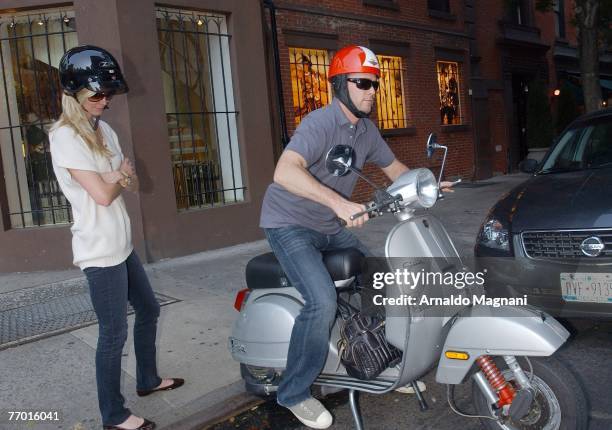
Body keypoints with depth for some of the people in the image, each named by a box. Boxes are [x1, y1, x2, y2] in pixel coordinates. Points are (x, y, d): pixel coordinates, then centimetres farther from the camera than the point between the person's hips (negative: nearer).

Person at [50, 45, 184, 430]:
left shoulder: (103, 129, 10)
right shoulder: (66, 137, -16)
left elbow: (132, 184, 10)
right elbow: (103, 194, -22)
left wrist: (122, 174, -12)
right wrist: (119, 177, -2)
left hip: (122, 244, 9)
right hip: (100, 252, -9)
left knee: (149, 310, 20)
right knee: (115, 333, 1)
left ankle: (148, 380, 40)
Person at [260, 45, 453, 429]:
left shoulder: (367, 130, 5)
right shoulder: (320, 123, -22)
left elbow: (393, 167, 19)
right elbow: (285, 172, -39)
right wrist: (340, 202, -49)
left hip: (329, 227, 9)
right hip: (290, 225, -9)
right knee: (323, 300, -26)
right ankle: (295, 393, -5)